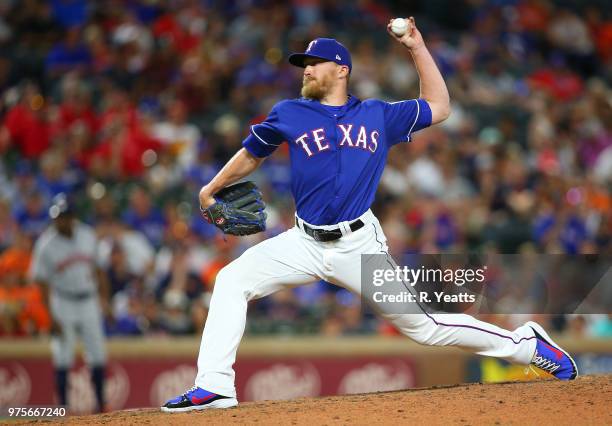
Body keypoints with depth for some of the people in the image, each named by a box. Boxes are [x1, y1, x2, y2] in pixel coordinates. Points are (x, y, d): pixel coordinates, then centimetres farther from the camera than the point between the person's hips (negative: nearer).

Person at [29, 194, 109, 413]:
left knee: (98, 355, 4)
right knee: (63, 357, -4)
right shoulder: (46, 245, -10)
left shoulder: (87, 235, 2)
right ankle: (63, 408, 2)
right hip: (63, 303, -4)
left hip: (89, 302, 4)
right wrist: (52, 318, -14)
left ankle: (101, 403, 13)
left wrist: (105, 299, 10)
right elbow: (43, 283, -9)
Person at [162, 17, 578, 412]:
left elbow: (438, 107, 16)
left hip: (359, 245, -2)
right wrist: (211, 189, 17)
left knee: (421, 323, -4)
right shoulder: (289, 115, 7)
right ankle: (214, 386, -19)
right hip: (305, 244, 2)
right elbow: (252, 154, 21)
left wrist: (416, 47, 11)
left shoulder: (378, 116, 8)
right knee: (232, 280, -16)